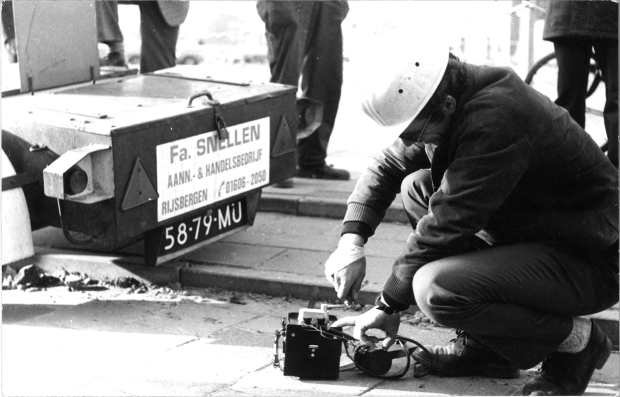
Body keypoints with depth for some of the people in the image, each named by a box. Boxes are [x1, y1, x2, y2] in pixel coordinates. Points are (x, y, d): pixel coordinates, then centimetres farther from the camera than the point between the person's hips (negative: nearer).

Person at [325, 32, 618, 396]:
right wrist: (352, 240, -4)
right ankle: (482, 347, 8)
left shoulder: (496, 119, -29)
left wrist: (388, 306, -17)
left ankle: (574, 340, -4)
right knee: (417, 188, 5)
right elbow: (385, 168, 11)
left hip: (590, 262, -10)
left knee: (437, 289, -26)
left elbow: (448, 223, -27)